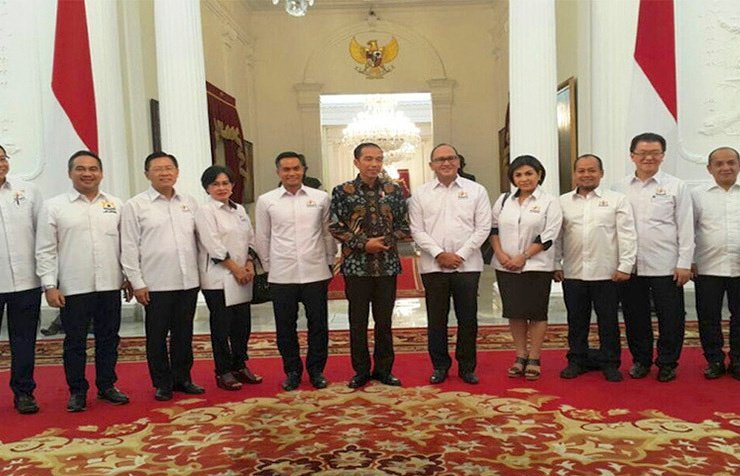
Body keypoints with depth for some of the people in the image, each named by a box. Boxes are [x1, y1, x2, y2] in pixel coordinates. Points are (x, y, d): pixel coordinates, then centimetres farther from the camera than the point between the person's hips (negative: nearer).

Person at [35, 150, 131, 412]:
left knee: (108, 339, 11)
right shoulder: (53, 206, 1)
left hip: (110, 285, 2)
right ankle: (77, 391, 21)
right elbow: (45, 250, -1)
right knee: (75, 341, 7)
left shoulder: (116, 204, 7)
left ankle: (106, 386, 25)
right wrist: (49, 285, -6)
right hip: (73, 287, -2)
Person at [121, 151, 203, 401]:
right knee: (157, 335, 7)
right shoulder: (135, 205, -2)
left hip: (188, 281, 3)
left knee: (184, 333, 12)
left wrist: (200, 271, 8)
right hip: (156, 284, -3)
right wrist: (137, 283, -6)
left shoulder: (190, 202, 9)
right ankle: (162, 383, 21)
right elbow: (129, 248, -3)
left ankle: (182, 378, 27)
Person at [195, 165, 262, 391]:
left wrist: (249, 265, -1)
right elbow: (214, 246, -14)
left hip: (242, 276, 6)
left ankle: (240, 366, 25)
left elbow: (250, 239, 13)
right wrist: (236, 268, -13)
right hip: (218, 279, -6)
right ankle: (223, 373, 13)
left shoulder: (239, 210, 13)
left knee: (243, 324, 10)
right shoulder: (205, 212, -7)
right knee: (221, 326, 1)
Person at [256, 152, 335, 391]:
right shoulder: (266, 201, 1)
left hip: (316, 273, 0)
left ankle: (316, 370, 24)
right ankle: (292, 371, 25)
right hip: (281, 276, 0)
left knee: (318, 324, 7)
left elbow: (328, 233, 8)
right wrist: (268, 266, 9)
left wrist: (329, 262, 10)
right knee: (285, 327, 8)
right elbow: (263, 239, 7)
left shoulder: (321, 198, 2)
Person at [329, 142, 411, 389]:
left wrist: (387, 241, -9)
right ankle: (361, 371, 21)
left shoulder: (394, 191, 5)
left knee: (384, 321, 10)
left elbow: (404, 226, 7)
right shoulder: (342, 191, -2)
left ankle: (384, 369, 25)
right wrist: (364, 244, -13)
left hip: (387, 265, 2)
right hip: (356, 265, -2)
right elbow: (335, 227, -6)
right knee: (358, 321, 7)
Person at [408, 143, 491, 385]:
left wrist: (460, 255, -9)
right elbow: (417, 230, 1)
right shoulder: (420, 194, 5)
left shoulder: (476, 191, 4)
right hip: (433, 266, 1)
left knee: (468, 318, 6)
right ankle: (440, 365, 22)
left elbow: (483, 228, 0)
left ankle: (467, 367, 21)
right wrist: (439, 254, -10)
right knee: (436, 319, 7)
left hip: (467, 265, 0)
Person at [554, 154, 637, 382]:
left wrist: (625, 266, -8)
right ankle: (577, 361, 23)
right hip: (573, 273, 2)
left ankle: (610, 363, 21)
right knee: (576, 320, 10)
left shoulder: (617, 200, 2)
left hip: (607, 273, -2)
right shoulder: (563, 202, 8)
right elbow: (556, 236, 8)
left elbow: (627, 235, -2)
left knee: (609, 321, 7)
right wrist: (556, 264, 4)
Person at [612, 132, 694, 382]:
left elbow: (685, 228, 0)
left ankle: (667, 363, 22)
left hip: (665, 266, -2)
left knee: (670, 318, 6)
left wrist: (684, 263, -6)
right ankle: (640, 360, 27)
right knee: (635, 318, 11)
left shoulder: (676, 187, 2)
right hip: (629, 266, 2)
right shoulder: (619, 188, 6)